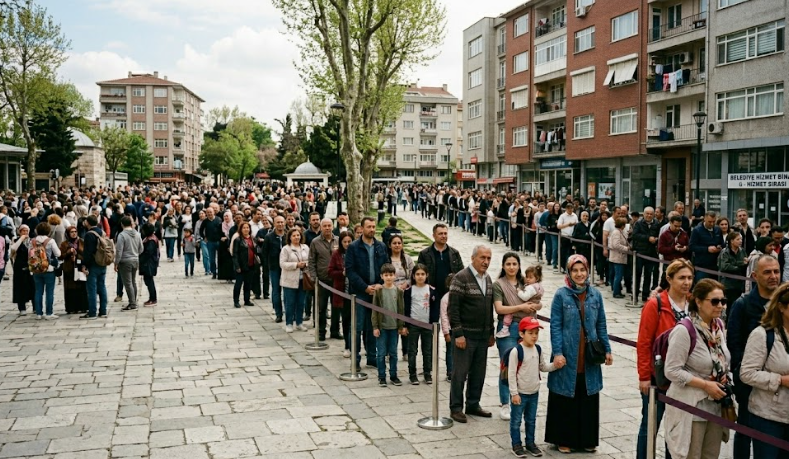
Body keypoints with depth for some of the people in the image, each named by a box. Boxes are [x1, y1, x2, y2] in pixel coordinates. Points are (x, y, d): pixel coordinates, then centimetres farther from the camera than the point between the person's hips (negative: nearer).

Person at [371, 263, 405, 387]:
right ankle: (382, 377, 13)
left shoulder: (398, 291, 2)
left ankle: (393, 375, 20)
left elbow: (401, 309, 5)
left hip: (394, 327, 2)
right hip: (382, 327, -2)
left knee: (393, 353, 10)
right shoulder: (378, 291, -4)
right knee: (381, 353, 3)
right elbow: (374, 310, -3)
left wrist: (401, 326, 2)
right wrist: (375, 327, -7)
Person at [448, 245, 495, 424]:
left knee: (479, 373, 13)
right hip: (466, 335, -7)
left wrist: (491, 333, 16)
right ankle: (455, 408, 12)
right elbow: (453, 308, -14)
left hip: (483, 336, 7)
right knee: (460, 372, 0)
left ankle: (473, 405, 26)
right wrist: (458, 334, -17)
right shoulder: (461, 278, -11)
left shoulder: (488, 279, 12)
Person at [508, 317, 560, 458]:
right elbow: (511, 374, -17)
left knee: (531, 420, 18)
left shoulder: (538, 349, 1)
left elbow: (542, 366, 14)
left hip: (534, 392, 6)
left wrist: (554, 366, -6)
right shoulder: (516, 351, -19)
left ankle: (530, 443, 31)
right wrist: (514, 393, -17)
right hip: (520, 393, -6)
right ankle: (516, 445, 19)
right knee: (516, 421, 6)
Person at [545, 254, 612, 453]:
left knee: (588, 399, 11)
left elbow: (601, 325, 10)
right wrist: (557, 352, -15)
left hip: (589, 358, 3)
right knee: (565, 399, 6)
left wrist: (607, 350, 8)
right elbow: (555, 326, -8)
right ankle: (563, 439, 20)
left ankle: (587, 439, 25)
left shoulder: (595, 295, 4)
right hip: (567, 356, -3)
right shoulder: (561, 295, -7)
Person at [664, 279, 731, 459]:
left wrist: (725, 376, 1)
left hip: (716, 405, 7)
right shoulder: (684, 330, -20)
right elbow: (672, 371, -19)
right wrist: (705, 385, -20)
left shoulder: (719, 325, 4)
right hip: (691, 406, -7)